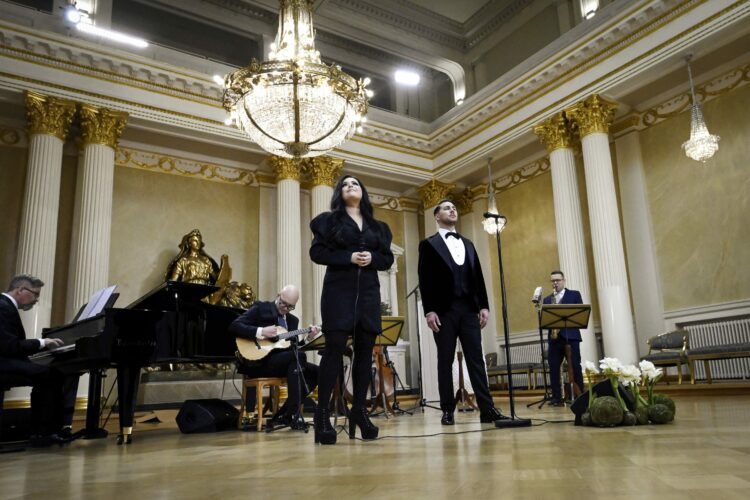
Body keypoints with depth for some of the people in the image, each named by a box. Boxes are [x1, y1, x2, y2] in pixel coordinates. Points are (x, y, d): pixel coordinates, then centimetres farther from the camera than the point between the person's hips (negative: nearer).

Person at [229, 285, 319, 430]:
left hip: (283, 362, 7)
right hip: (258, 362, -7)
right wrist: (261, 332, -21)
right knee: (298, 356, -29)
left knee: (315, 371, -10)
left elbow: (294, 347, 13)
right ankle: (293, 413, -29)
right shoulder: (260, 308, 0)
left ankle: (283, 414, -9)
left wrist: (308, 338, -3)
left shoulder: (293, 320, 18)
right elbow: (234, 326, -11)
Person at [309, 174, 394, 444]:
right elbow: (317, 252, -3)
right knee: (334, 347, -10)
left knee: (365, 350, 3)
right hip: (338, 290, -4)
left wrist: (372, 258, -8)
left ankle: (359, 410, 11)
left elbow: (388, 258, 13)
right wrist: (349, 257, -15)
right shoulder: (329, 220, 7)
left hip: (368, 292, 4)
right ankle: (323, 412, -5)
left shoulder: (377, 226, 18)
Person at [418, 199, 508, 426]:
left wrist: (484, 306, 5)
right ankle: (448, 410, 6)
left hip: (469, 308, 4)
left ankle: (487, 409, -3)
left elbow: (478, 277, 15)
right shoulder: (429, 244, 6)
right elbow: (425, 280, -3)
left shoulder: (468, 244, 21)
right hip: (444, 310, -3)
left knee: (476, 358, -1)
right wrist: (429, 310, -12)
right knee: (445, 361, 1)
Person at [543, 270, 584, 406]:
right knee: (553, 368, 0)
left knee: (575, 367, -4)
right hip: (554, 337, 3)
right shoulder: (547, 300, 18)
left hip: (571, 336, -3)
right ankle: (557, 398, 5)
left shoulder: (574, 294, 8)